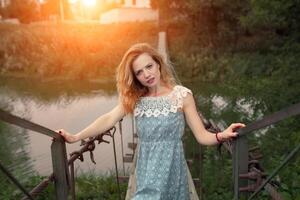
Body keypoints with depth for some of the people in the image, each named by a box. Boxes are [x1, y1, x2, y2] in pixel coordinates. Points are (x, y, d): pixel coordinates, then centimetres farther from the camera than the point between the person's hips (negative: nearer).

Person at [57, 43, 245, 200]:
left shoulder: (182, 94, -7)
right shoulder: (134, 98, 4)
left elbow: (201, 135, -7)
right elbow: (108, 119, -1)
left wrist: (221, 136, -26)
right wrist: (75, 137, -7)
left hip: (170, 168, -3)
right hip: (147, 170, 3)